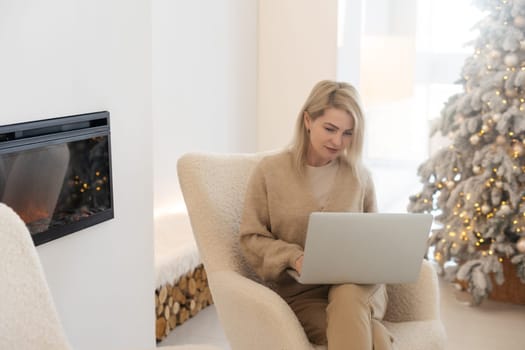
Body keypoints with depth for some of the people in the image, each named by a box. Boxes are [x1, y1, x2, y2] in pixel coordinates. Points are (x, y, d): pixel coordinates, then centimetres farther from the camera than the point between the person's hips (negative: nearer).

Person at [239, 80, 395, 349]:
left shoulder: (360, 176, 5)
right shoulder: (270, 171, -1)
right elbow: (251, 239, 0)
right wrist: (293, 258, -18)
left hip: (355, 285, 3)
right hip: (299, 291, -2)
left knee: (347, 295, -36)